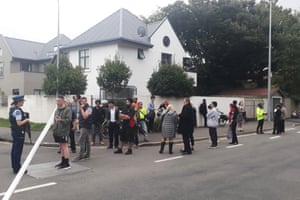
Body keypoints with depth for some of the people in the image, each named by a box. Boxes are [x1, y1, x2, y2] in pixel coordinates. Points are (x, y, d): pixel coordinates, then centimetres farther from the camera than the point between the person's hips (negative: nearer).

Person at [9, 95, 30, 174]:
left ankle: (14, 167, 25)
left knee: (14, 150, 15)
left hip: (14, 132, 10)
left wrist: (25, 119, 11)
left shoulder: (12, 109, 11)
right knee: (18, 151, -3)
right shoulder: (18, 111, -20)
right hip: (19, 133, -10)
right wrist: (26, 120, -8)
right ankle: (17, 169, 3)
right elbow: (19, 123, -23)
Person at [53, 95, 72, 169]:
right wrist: (54, 129, 16)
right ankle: (63, 162, 24)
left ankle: (67, 163, -2)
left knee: (64, 147, -7)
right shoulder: (57, 110, 16)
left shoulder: (68, 109, -9)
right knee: (61, 147, 14)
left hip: (64, 132, -8)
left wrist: (61, 120, -34)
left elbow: (69, 120, -19)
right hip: (57, 132, 8)